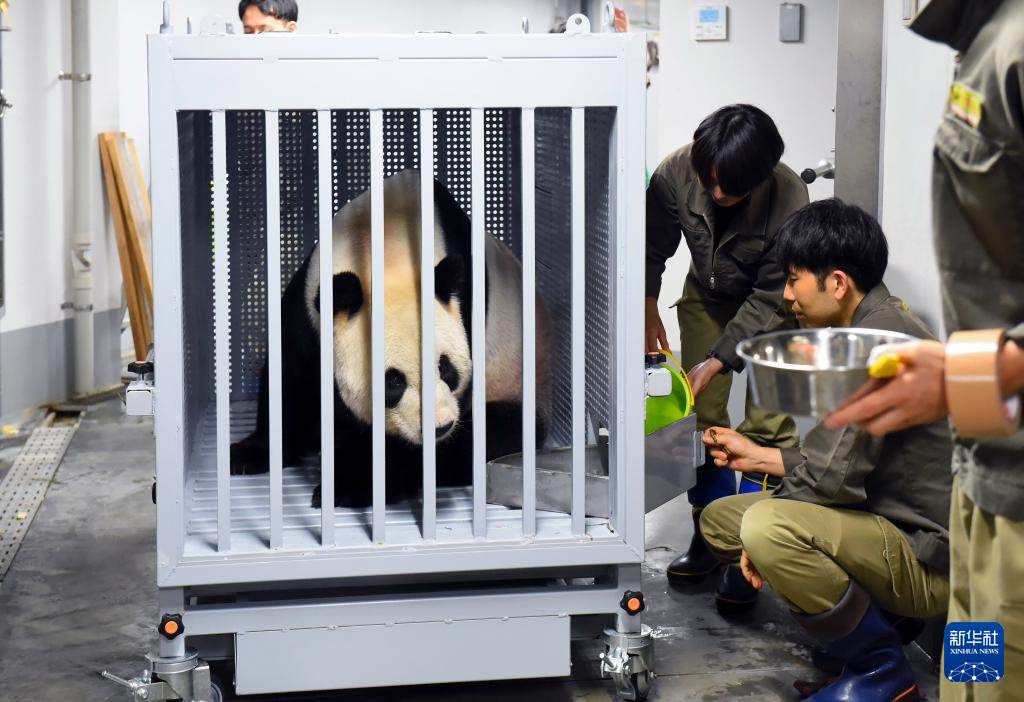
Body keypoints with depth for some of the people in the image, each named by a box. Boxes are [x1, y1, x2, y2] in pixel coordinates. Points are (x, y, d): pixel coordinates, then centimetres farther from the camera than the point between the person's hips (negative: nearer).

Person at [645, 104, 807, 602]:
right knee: (701, 413, 1)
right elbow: (653, 247, -7)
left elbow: (770, 298, -26)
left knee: (768, 424, -11)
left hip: (771, 305, -3)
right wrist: (647, 308, -16)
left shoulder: (788, 201, -35)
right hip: (708, 295, 4)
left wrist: (717, 360, -29)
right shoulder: (676, 173, -27)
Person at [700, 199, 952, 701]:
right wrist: (758, 456, 20)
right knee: (718, 519, 10)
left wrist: (763, 538, -9)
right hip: (888, 522, 10)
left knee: (766, 527, -32)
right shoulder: (871, 327, 11)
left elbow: (832, 478, -25)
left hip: (926, 557, -10)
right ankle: (880, 616, 9)